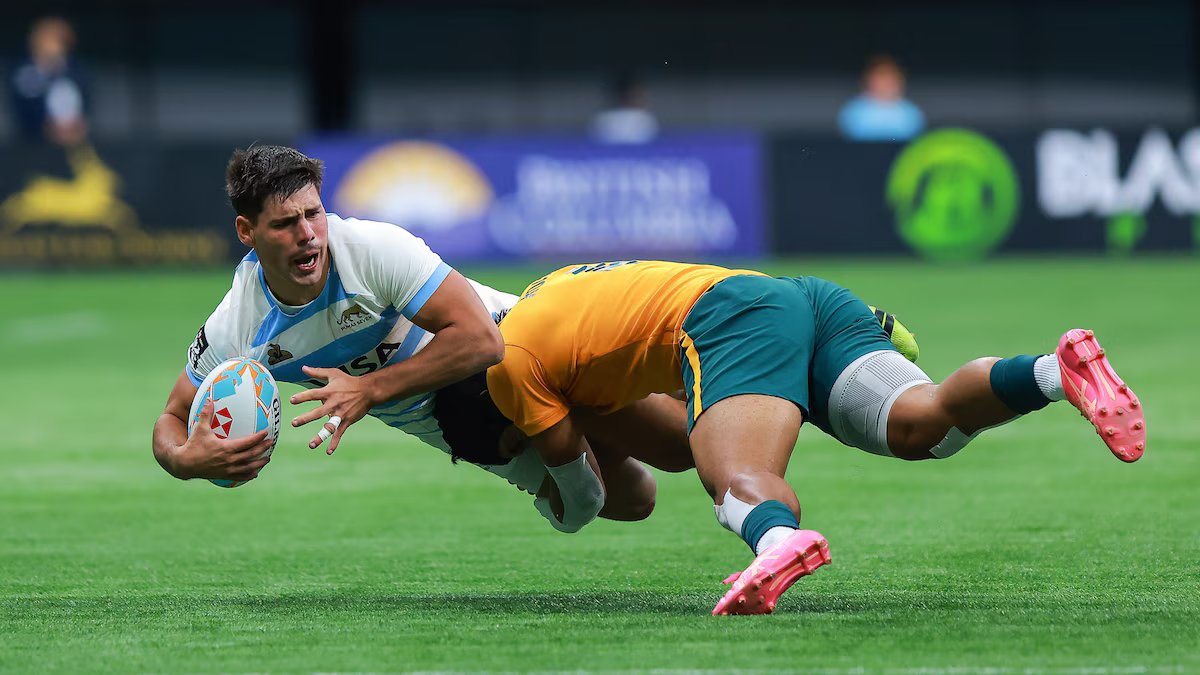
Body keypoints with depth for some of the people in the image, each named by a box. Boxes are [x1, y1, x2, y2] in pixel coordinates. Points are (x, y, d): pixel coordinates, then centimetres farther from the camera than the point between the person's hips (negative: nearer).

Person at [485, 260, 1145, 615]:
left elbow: (581, 498, 19)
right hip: (808, 293, 7)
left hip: (731, 315, -7)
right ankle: (1060, 371, -40)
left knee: (739, 481, -28)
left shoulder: (507, 355, 13)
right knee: (922, 424, -15)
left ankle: (779, 539, -65)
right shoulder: (555, 284, 38)